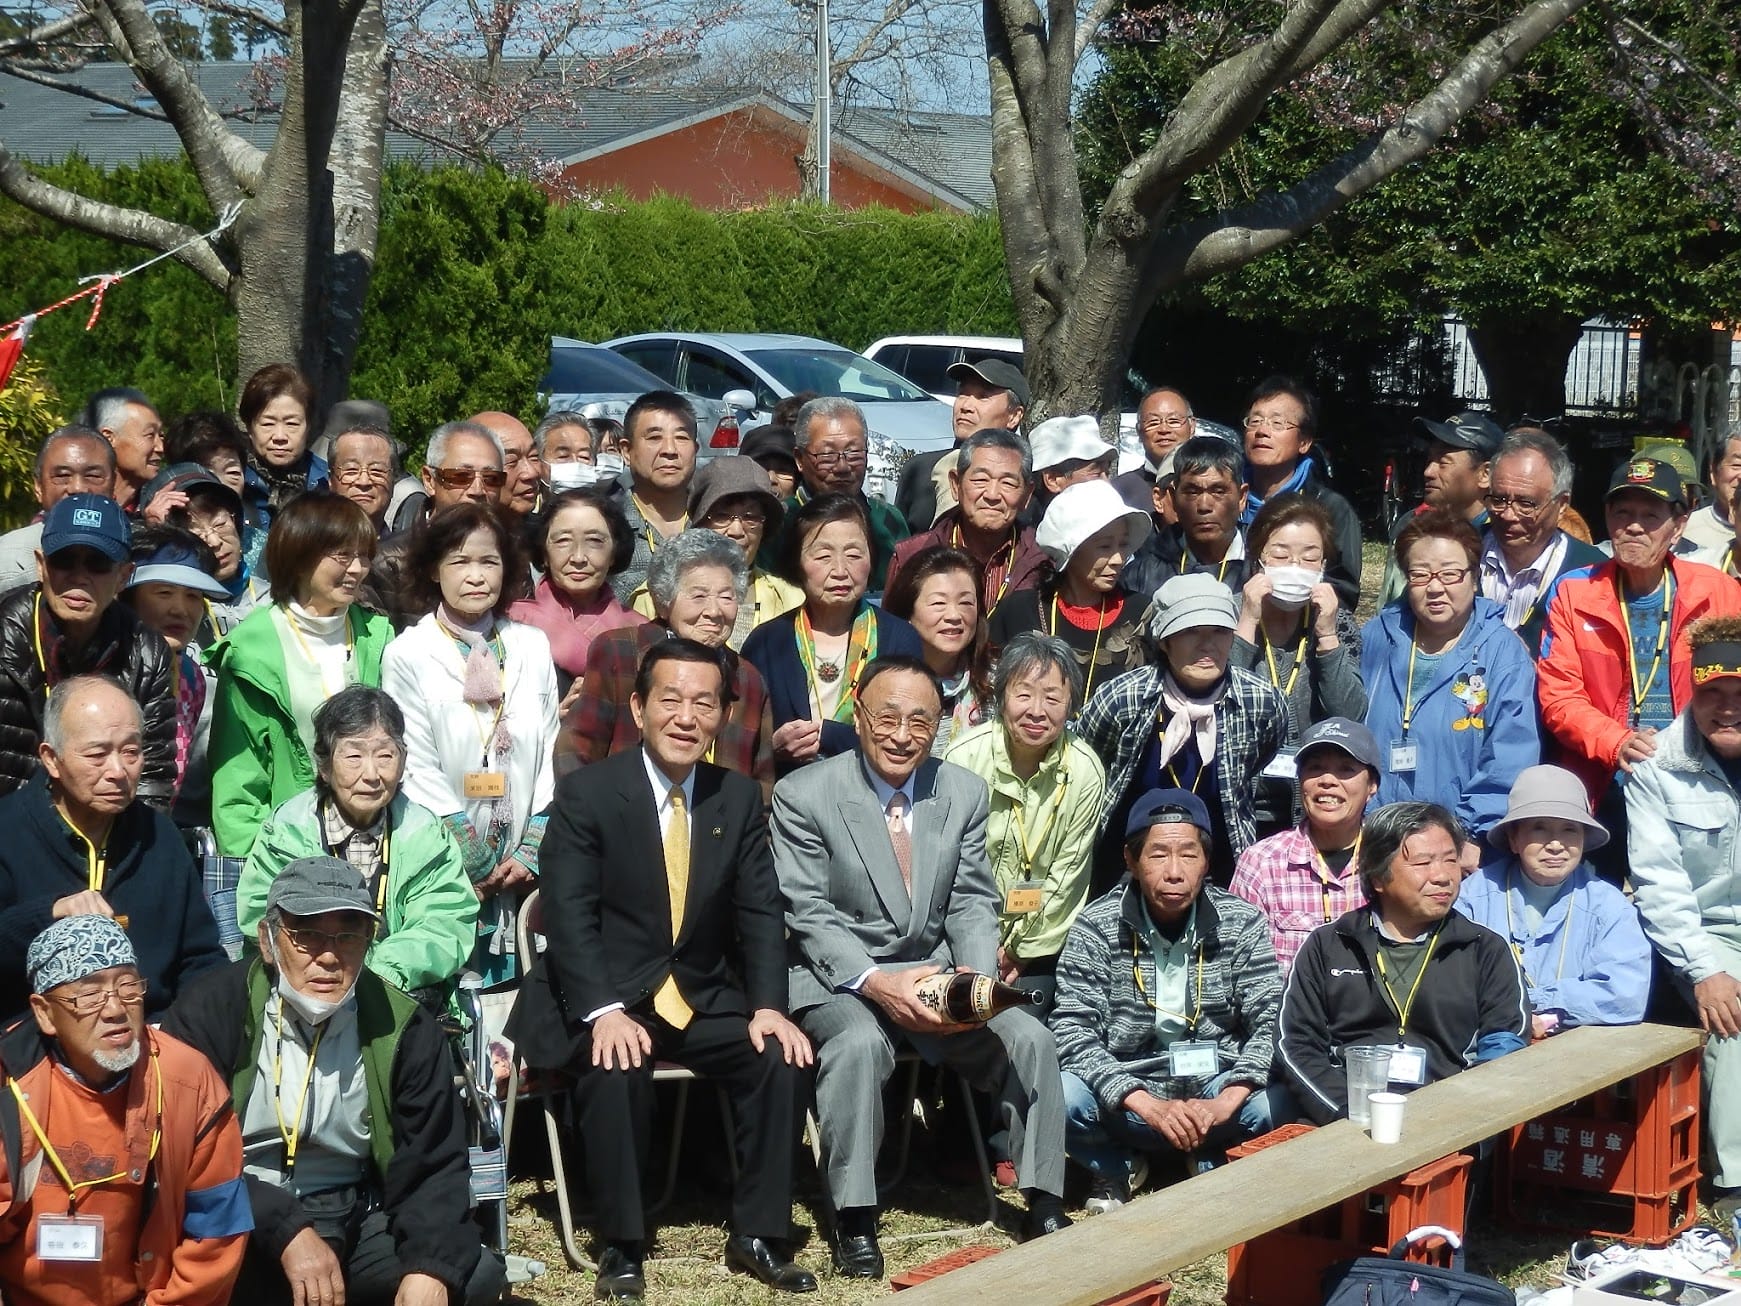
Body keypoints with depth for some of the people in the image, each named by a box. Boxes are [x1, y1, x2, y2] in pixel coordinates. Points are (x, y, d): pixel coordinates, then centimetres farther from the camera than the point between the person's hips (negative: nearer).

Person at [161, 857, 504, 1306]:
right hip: (239, 1225, -3)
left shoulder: (402, 1029, 0)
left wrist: (431, 1266, -21)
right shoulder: (210, 1012, -9)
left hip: (356, 1218, 3)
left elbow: (433, 1167, -1)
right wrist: (285, 1232, -29)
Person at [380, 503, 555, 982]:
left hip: (523, 872, 3)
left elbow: (548, 752, 8)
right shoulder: (407, 655, -3)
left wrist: (532, 851, 0)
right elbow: (417, 769, -5)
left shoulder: (533, 647, 7)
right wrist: (476, 865, -6)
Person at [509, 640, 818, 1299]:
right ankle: (621, 1245, -17)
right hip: (606, 999, -4)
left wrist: (768, 1007, -13)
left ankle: (757, 1234, -5)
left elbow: (761, 913, 3)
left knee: (782, 1056, -20)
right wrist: (605, 1012, -28)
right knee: (616, 1068, -34)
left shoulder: (741, 798, 4)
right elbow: (569, 916, -14)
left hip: (705, 999, 4)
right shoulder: (586, 794, -8)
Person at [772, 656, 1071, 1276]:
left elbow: (972, 903, 6)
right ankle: (854, 1222, -22)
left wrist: (977, 980, -14)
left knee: (1029, 1037, -17)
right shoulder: (803, 795, -8)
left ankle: (1043, 1206, -3)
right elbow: (808, 913, -11)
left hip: (937, 974, 4)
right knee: (859, 1043, -35)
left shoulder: (966, 793, 5)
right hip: (837, 978, -4)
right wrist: (874, 981, -26)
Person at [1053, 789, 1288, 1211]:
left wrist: (1224, 1104, -27)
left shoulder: (1242, 924, -4)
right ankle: (1115, 1167, 6)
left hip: (1217, 1085, 1)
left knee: (1273, 1105, -30)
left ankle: (1213, 1162, 6)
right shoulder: (1096, 927, -8)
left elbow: (1271, 1022, -10)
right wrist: (1149, 1106, -28)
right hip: (1129, 1089, -1)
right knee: (1063, 1099, -30)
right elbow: (1073, 1031, -16)